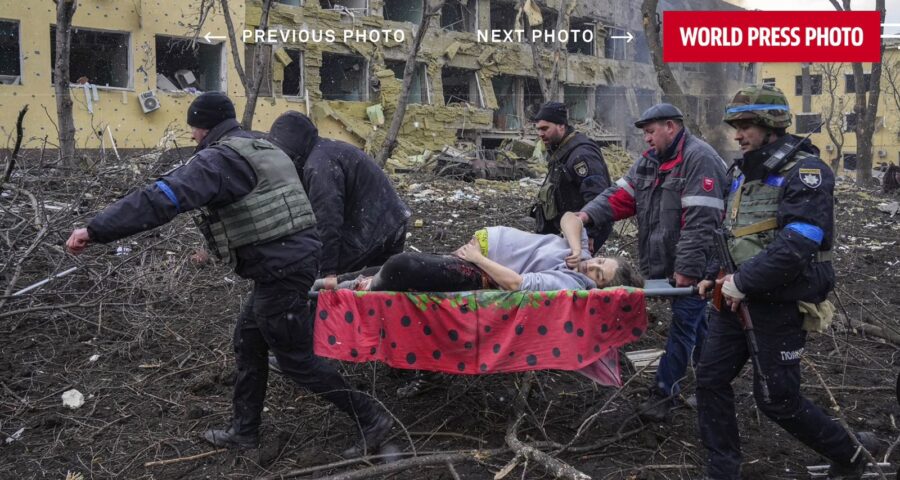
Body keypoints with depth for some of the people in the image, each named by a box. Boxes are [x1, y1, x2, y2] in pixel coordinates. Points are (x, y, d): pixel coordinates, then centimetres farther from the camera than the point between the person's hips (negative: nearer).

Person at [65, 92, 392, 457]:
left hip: (280, 269, -10)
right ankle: (244, 430, 30)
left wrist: (95, 230, -26)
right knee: (248, 341, 20)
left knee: (296, 359, 2)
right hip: (295, 256, 10)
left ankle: (371, 420, 10)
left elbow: (163, 198, -26)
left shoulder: (219, 159, -14)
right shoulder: (265, 150, 17)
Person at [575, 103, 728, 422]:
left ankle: (665, 391, 8)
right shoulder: (650, 160, 12)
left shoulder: (698, 159, -17)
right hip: (664, 262, 9)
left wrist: (687, 268, -26)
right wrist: (589, 214, -12)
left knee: (684, 324, 0)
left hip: (692, 266, -9)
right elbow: (621, 195, 6)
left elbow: (700, 221, -23)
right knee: (695, 322, 20)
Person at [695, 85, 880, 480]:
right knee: (711, 379, 5)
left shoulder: (805, 171, -15)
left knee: (776, 398, 0)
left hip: (781, 303, -8)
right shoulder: (743, 171, 12)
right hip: (737, 297, 8)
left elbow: (797, 244, -26)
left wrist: (742, 282, -22)